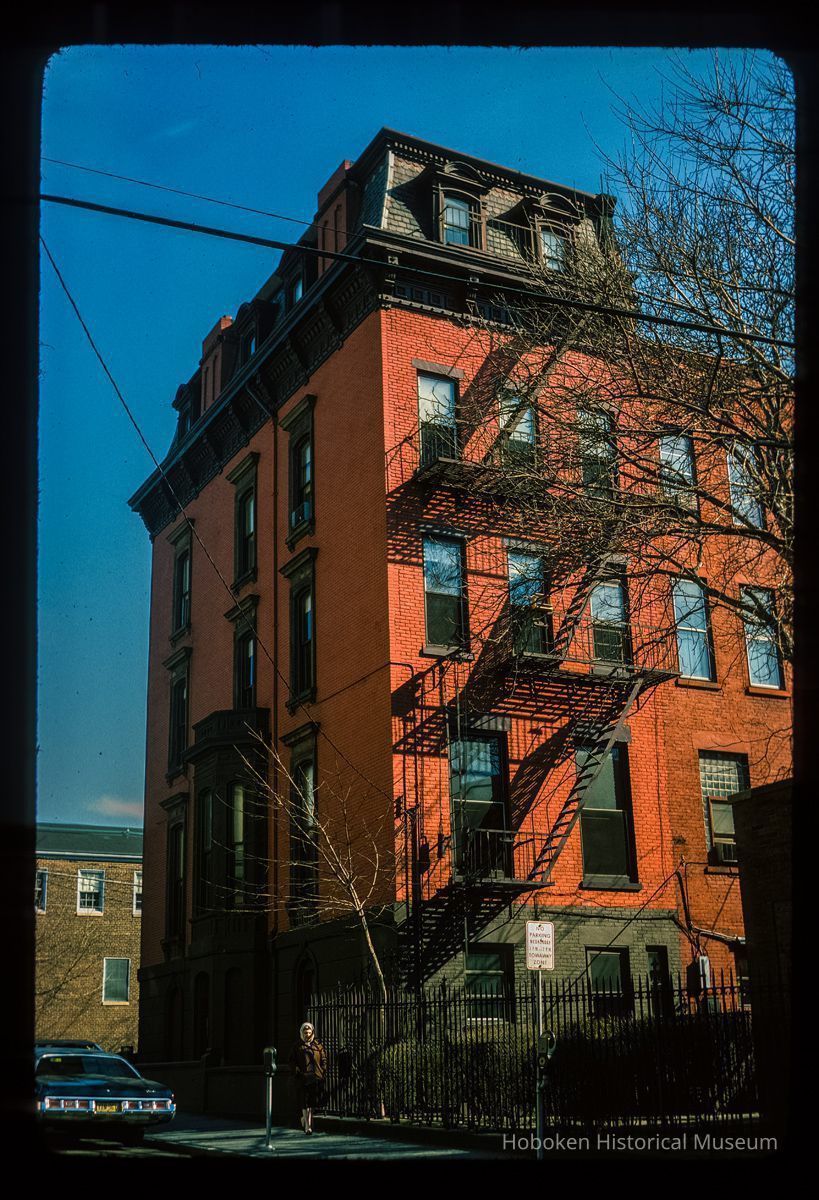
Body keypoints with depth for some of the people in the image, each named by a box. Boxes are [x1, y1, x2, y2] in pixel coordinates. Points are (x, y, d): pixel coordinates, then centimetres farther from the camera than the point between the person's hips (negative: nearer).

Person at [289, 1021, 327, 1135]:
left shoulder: (318, 1046, 11)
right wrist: (297, 1071, -8)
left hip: (316, 1077, 2)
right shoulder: (298, 1047, 7)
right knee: (304, 1101, -6)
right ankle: (307, 1125, -4)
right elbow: (292, 1061, 6)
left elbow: (324, 1060, 11)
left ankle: (305, 1119, 25)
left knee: (312, 1101, 5)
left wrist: (323, 1073, 0)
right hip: (303, 1077, -2)